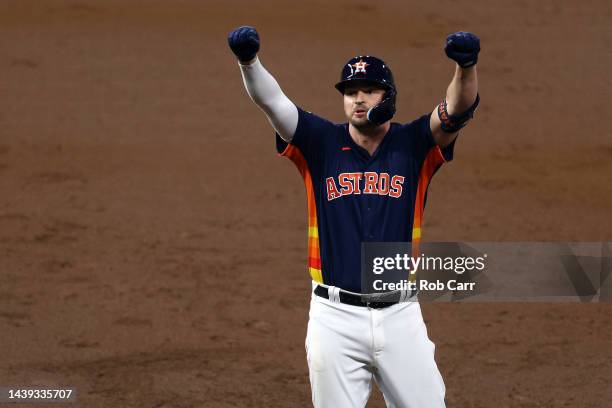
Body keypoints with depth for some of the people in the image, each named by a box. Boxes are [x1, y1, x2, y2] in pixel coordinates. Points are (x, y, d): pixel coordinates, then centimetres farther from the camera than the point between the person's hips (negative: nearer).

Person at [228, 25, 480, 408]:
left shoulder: (413, 145, 2)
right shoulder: (321, 143, 3)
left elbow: (460, 110, -15)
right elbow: (271, 99, -10)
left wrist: (466, 65, -36)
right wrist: (249, 60, -30)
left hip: (399, 316, 0)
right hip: (336, 316, 0)